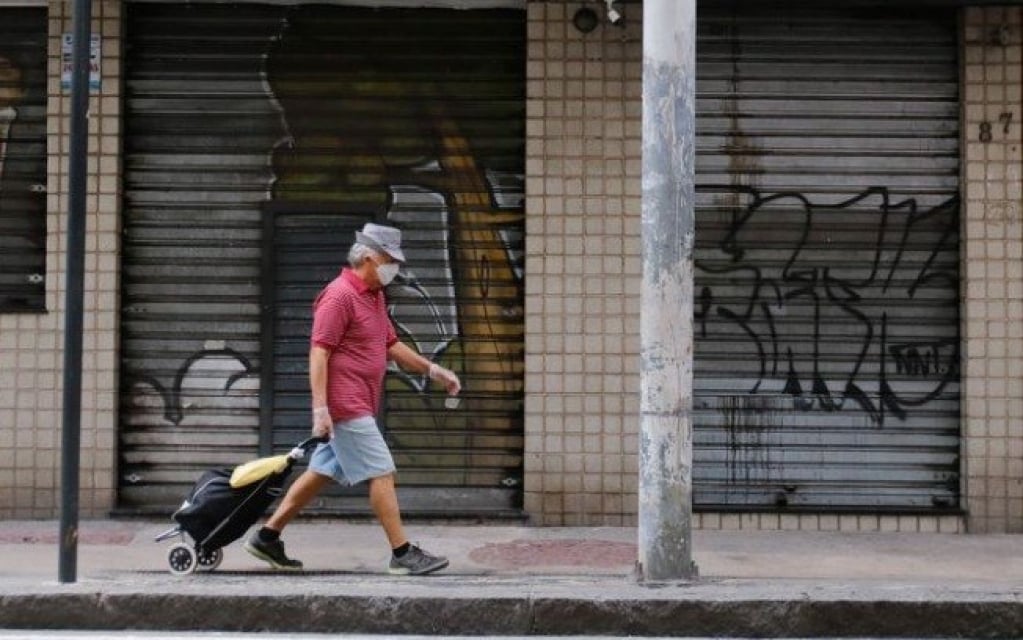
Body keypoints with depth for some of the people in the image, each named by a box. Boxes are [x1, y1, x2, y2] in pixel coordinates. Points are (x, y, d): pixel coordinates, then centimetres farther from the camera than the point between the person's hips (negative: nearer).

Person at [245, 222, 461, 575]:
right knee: (381, 473, -8)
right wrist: (320, 409, -24)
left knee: (322, 473, 13)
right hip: (346, 406, -10)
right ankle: (403, 554, -3)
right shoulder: (339, 296, -14)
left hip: (357, 407, 10)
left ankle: (267, 537, 20)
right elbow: (318, 353, -18)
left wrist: (433, 370, 20)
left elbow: (392, 345, 26)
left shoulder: (374, 296, 17)